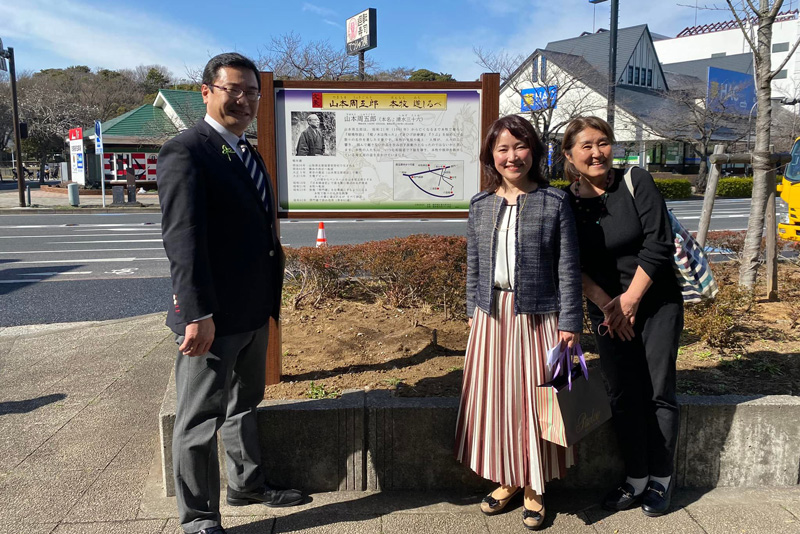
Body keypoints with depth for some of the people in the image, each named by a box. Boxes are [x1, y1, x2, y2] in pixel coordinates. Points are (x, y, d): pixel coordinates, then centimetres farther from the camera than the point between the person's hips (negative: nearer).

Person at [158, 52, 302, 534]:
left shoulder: (249, 155, 13)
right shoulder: (185, 152, -14)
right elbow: (182, 237, -22)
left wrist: (270, 298, 17)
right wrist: (197, 314, -28)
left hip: (254, 312, 9)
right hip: (212, 318, -9)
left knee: (244, 406, 24)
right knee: (200, 421, 7)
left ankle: (248, 483, 43)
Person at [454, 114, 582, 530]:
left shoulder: (554, 202, -4)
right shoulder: (480, 205, 6)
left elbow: (568, 268, -4)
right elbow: (474, 265, 11)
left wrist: (569, 322, -7)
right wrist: (472, 311, 10)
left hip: (536, 316, -3)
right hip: (492, 314, 4)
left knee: (531, 400, 5)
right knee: (493, 398, 10)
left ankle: (534, 489, 25)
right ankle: (506, 480, 31)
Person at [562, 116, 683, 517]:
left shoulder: (636, 182, -9)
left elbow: (658, 244, -13)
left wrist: (629, 299, -14)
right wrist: (606, 304, -12)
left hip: (656, 302, -2)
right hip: (607, 310, 2)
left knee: (658, 392, 3)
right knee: (623, 395, 6)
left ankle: (660, 479, 20)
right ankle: (636, 480, 21)